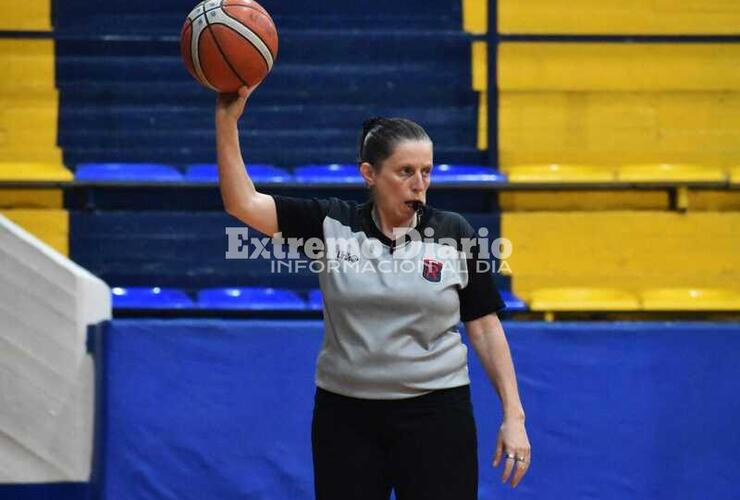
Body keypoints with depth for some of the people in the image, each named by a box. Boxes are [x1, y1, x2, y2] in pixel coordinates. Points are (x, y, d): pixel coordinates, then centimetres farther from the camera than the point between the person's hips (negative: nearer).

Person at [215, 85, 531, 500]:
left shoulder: (454, 234, -2)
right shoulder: (332, 224, -1)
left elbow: (485, 326, 3)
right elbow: (242, 203, -7)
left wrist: (514, 416, -2)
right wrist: (228, 119, -17)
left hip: (434, 414, -1)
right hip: (344, 415, 1)